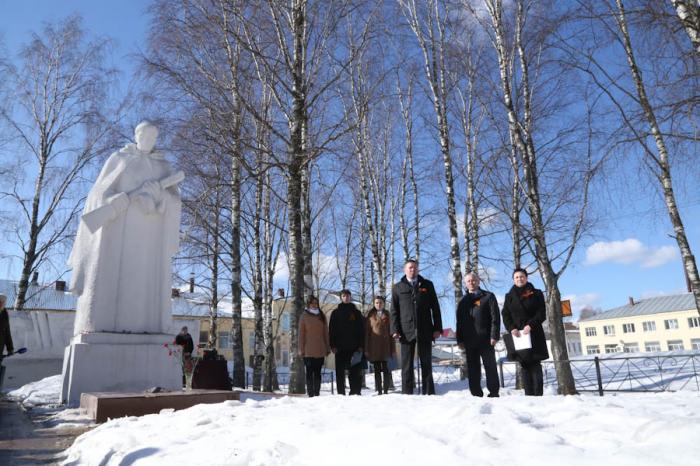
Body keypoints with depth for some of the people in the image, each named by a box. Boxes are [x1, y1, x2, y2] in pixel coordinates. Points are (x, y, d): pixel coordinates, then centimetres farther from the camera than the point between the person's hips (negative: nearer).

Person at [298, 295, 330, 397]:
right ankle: (310, 394, 3)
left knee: (317, 372, 6)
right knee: (309, 372, -1)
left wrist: (327, 347, 8)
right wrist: (301, 349, -5)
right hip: (308, 350, -3)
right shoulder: (304, 316, 1)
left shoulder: (322, 316, 10)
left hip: (320, 350, 3)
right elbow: (301, 334, 0)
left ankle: (317, 393, 11)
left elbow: (325, 332, 12)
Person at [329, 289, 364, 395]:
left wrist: (361, 345, -2)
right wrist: (332, 345, -4)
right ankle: (341, 393, 6)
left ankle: (355, 392, 3)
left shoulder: (356, 312, 11)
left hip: (354, 347, 0)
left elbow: (362, 330, 8)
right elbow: (331, 330, 6)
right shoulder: (335, 313, 10)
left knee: (355, 371, -2)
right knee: (340, 372, 1)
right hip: (340, 348, 0)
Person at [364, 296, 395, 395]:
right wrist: (366, 349, -3)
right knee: (377, 370, 5)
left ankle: (386, 390, 8)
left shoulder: (387, 315, 6)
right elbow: (367, 333, 2)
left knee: (385, 369, 2)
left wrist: (392, 348, 1)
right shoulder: (370, 316, 3)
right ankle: (379, 390, 11)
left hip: (385, 347, 0)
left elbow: (391, 332, 6)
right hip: (374, 347, 0)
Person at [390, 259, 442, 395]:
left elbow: (435, 307, 8)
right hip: (406, 332, 0)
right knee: (406, 365, 2)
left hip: (425, 331, 1)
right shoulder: (397, 287, 10)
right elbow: (394, 310, 6)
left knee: (426, 364, 6)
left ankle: (429, 393, 11)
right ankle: (407, 394, 7)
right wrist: (395, 330, -5)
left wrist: (437, 327, 0)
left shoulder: (427, 285, 11)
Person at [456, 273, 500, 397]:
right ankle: (476, 394, 13)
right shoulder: (463, 301, 16)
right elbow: (459, 322, 14)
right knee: (473, 369, 6)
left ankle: (494, 393, 9)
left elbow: (495, 317, -3)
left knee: (490, 367, 2)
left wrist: (494, 336, -12)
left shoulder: (488, 296, 5)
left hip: (486, 340, -4)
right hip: (469, 341, 4)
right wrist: (460, 340, 6)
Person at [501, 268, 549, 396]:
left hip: (534, 334, -2)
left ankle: (538, 394, -5)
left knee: (535, 364, -6)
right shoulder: (509, 296, 12)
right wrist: (511, 328, -11)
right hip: (517, 334, 2)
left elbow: (541, 313, -1)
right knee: (525, 365, 2)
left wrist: (530, 325, -16)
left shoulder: (536, 294, 7)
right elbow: (505, 315, 7)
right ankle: (529, 394, 2)